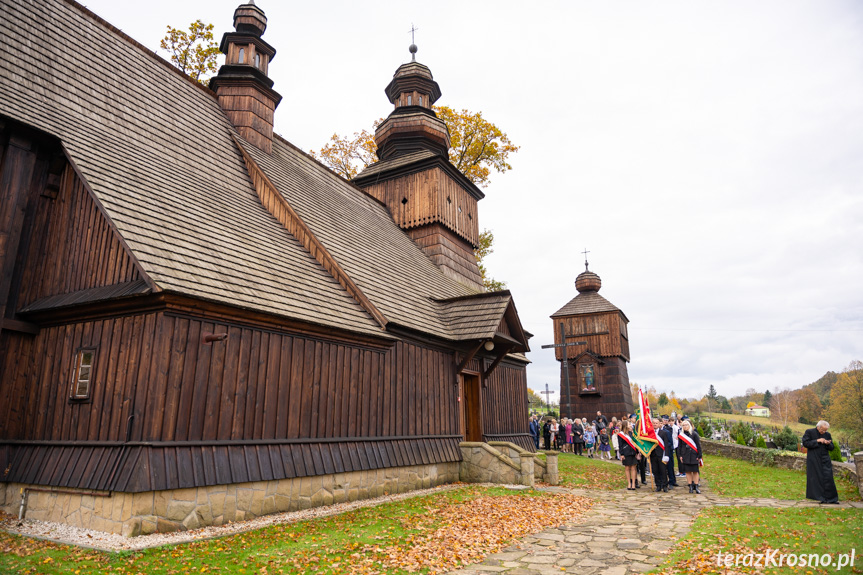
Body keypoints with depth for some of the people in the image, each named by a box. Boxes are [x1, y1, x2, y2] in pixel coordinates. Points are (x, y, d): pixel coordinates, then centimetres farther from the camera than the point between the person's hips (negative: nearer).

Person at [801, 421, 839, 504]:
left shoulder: (827, 434, 10)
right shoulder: (809, 432, -2)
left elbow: (831, 448, 13)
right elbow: (805, 443, -10)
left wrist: (828, 444, -10)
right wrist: (817, 441, -16)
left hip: (825, 460, 3)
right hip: (813, 461, -3)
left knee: (828, 478, -2)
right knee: (815, 478, -1)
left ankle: (830, 497, 4)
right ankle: (816, 496, 7)